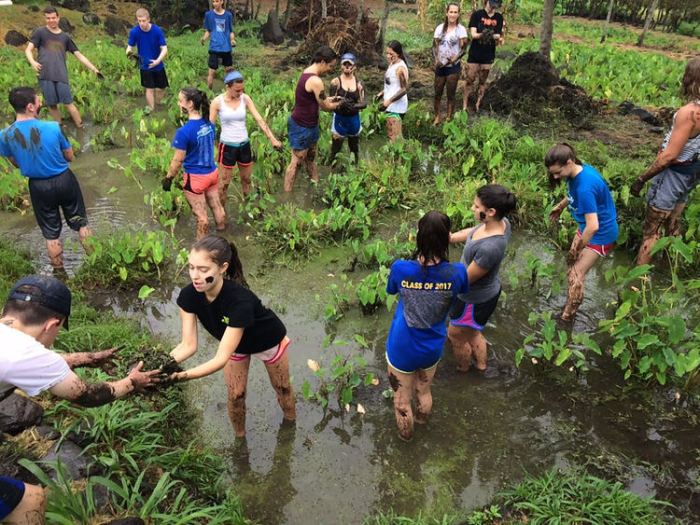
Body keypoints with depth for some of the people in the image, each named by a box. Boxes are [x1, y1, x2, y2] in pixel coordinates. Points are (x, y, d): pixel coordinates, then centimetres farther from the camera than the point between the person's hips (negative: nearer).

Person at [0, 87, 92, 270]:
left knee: (51, 233, 18)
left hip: (38, 186, 2)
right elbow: (69, 156, -6)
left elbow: (16, 163, 5)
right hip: (64, 180, -2)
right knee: (81, 223, 19)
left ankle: (59, 271, 32)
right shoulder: (53, 127, -20)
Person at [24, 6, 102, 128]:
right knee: (52, 105, 2)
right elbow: (28, 49, 3)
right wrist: (32, 62, -19)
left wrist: (94, 69, 7)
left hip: (61, 75, 1)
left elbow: (79, 55, 15)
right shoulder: (40, 32, 8)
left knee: (68, 103, -3)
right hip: (45, 75, -1)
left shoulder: (65, 37, 15)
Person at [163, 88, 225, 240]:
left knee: (201, 215, 8)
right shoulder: (209, 124, -4)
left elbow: (178, 160, -18)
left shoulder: (184, 132, -25)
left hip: (195, 178, -6)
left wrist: (168, 178, -5)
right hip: (212, 173, 7)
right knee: (217, 206, 20)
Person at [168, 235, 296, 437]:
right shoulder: (189, 295, -31)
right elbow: (189, 344, -28)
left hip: (268, 342, -3)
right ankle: (239, 437, 42)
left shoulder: (240, 301, -47)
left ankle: (291, 424, 51)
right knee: (235, 395, 13)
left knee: (281, 387, 20)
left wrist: (184, 375, -61)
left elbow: (221, 358, -47)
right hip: (236, 344, 4)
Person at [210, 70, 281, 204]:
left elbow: (259, 119, -9)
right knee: (224, 182, 5)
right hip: (227, 146, -3)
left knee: (246, 178, 17)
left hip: (244, 145, 3)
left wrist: (272, 139, -17)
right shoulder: (217, 102, -12)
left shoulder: (245, 99, -5)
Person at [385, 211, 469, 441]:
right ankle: (422, 419, 61)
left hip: (402, 350, -2)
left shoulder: (401, 268, -26)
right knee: (424, 391, 33)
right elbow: (463, 290, 2)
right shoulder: (456, 273, -24)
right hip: (432, 349, 2)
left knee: (402, 399, 25)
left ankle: (406, 433, 51)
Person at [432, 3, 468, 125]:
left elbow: (463, 49, -8)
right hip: (440, 66, 3)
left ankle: (449, 119, 12)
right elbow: (435, 46, 2)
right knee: (437, 94, 9)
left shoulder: (461, 29, -5)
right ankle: (437, 118, 23)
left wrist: (454, 59, -24)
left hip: (453, 67, -3)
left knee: (451, 95, 3)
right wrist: (436, 60, -14)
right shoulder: (440, 28, 3)